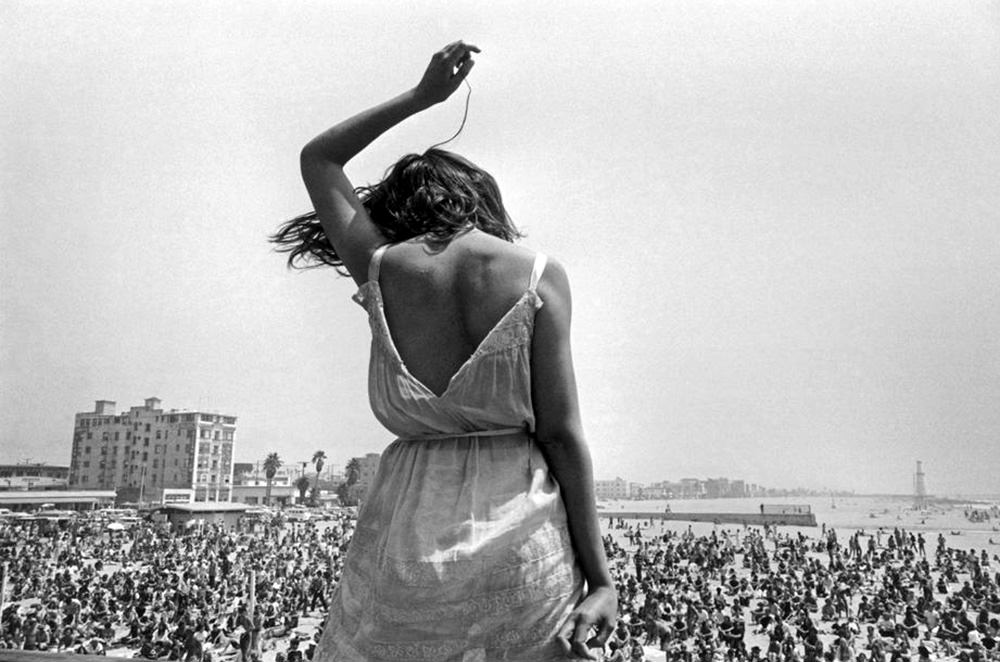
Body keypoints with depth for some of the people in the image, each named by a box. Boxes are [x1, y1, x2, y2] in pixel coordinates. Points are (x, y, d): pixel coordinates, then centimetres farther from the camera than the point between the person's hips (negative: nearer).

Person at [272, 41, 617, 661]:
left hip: (406, 535, 2)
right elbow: (561, 433, -6)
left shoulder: (380, 269, 3)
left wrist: (421, 96, 24)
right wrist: (600, 576, -1)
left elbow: (318, 159, 22)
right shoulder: (539, 275, -3)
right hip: (523, 538, -1)